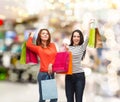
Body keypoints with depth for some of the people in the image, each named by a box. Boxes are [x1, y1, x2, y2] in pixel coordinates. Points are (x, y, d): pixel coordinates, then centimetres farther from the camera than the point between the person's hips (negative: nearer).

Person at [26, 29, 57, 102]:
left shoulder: (52, 45, 13)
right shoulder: (38, 48, 1)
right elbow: (28, 45, -17)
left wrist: (51, 64, -13)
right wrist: (31, 36, 1)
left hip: (52, 73, 4)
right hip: (43, 73, -4)